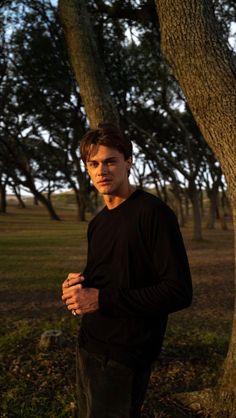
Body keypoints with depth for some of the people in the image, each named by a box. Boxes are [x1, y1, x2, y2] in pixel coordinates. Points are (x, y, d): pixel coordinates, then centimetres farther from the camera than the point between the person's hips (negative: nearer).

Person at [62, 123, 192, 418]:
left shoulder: (153, 213, -16)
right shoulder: (97, 222, 9)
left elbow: (179, 292, -21)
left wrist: (102, 300, -22)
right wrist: (78, 285, -4)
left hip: (123, 358, -8)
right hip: (88, 347, 8)